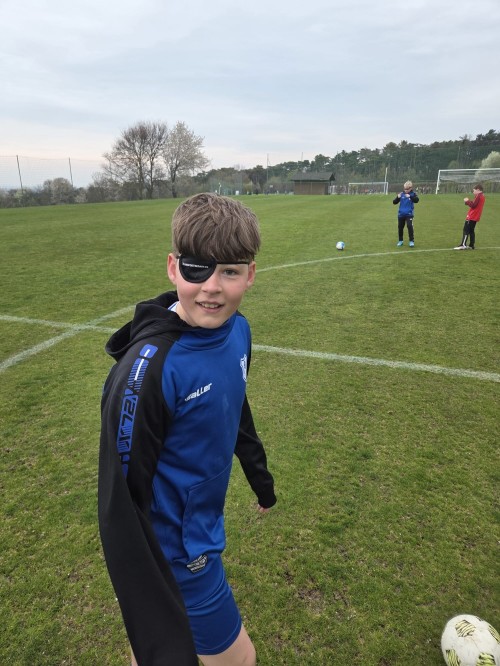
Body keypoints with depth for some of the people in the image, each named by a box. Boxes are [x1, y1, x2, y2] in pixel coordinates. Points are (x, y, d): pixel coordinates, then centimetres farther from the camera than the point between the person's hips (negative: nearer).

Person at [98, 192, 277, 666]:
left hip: (204, 530, 6)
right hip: (176, 550, -6)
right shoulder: (148, 367, -32)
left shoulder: (237, 329, -9)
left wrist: (259, 476, 21)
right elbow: (120, 507, -27)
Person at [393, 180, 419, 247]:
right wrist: (398, 198, -20)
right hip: (401, 214, 3)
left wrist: (410, 196, -36)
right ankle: (400, 240, 25)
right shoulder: (401, 194, 2)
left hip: (409, 214, -3)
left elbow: (416, 200, -22)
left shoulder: (413, 194, -4)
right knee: (400, 227, 9)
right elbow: (394, 202, 0)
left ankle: (412, 241, -5)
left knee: (410, 226, -14)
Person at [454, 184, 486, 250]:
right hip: (475, 217, 10)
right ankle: (471, 245, 13)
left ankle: (463, 245, -14)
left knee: (466, 230, -9)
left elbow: (473, 205, -18)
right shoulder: (482, 196, 16)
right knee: (471, 231, 13)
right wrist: (469, 201, 3)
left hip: (471, 217, -10)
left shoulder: (478, 196, -14)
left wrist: (467, 201, -7)